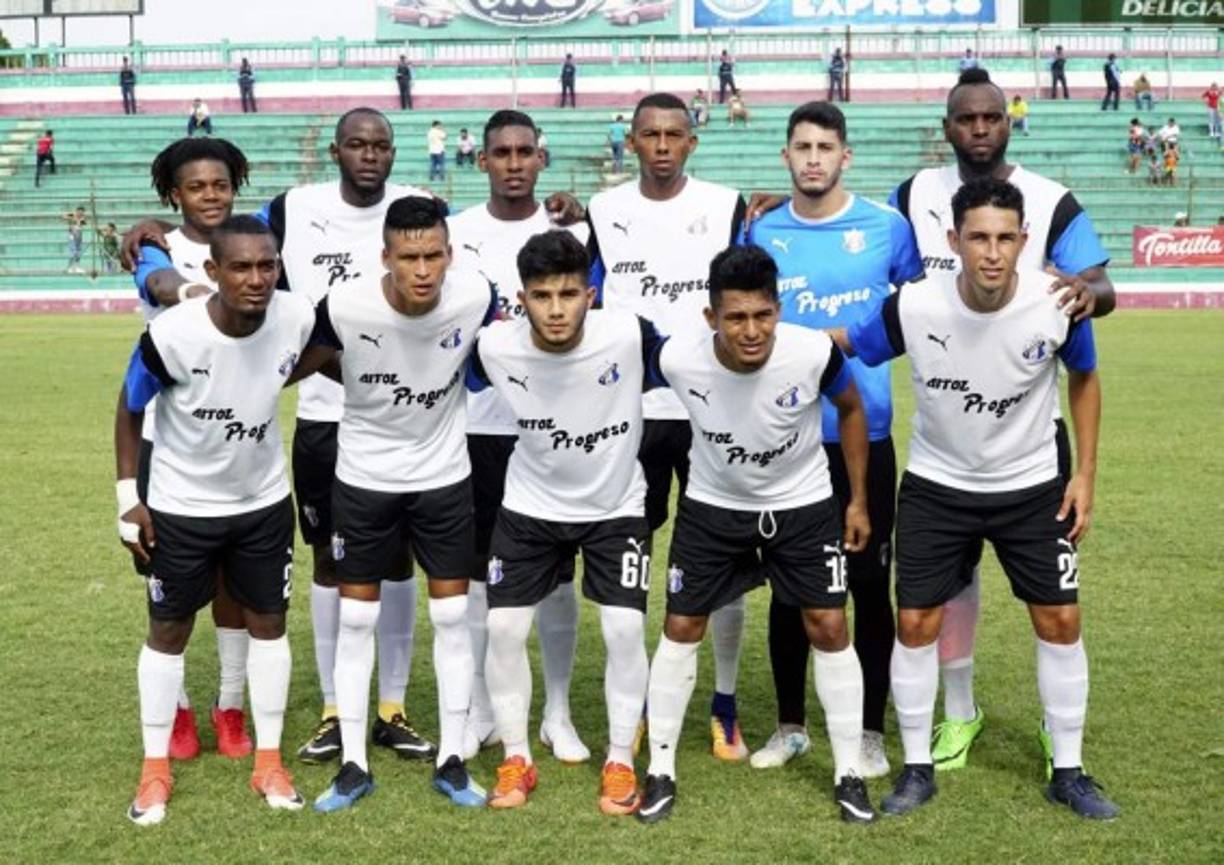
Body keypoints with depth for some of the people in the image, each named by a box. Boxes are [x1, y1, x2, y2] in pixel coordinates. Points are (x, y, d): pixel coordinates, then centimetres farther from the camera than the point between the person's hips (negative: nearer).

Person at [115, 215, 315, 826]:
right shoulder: (171, 335, -29)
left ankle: (268, 763, 25)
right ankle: (155, 769, 25)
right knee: (168, 632, 9)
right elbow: (130, 409, -11)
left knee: (268, 622, 11)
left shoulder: (299, 319, -21)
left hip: (265, 501, 3)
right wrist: (127, 496, -9)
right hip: (180, 506, -3)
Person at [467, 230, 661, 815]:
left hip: (615, 507, -1)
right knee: (503, 629, -2)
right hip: (529, 508, 2)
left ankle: (620, 764, 12)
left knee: (625, 630, -8)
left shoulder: (630, 336, -27)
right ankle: (516, 762, 17)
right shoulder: (494, 347, -22)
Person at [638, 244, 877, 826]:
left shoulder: (814, 353, -28)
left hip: (803, 505, 0)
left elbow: (851, 409, -5)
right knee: (681, 629, 3)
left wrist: (859, 500, 0)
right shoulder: (677, 359, -28)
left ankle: (848, 774, 16)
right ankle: (661, 772, 18)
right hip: (712, 506, 1)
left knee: (829, 628, 0)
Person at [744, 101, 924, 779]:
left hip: (863, 435, -1)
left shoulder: (886, 227, -2)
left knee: (868, 584, 4)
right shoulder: (761, 234, 3)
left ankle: (870, 732, 18)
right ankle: (790, 724, 24)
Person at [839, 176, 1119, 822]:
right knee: (916, 623, 0)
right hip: (936, 485, 0)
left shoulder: (1059, 304, -20)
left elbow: (1084, 379, -1)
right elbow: (837, 346, -7)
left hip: (1032, 485, 1)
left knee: (1059, 622, 2)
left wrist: (1085, 474, -1)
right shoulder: (912, 307, -23)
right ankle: (917, 768, 17)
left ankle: (1068, 772, 19)